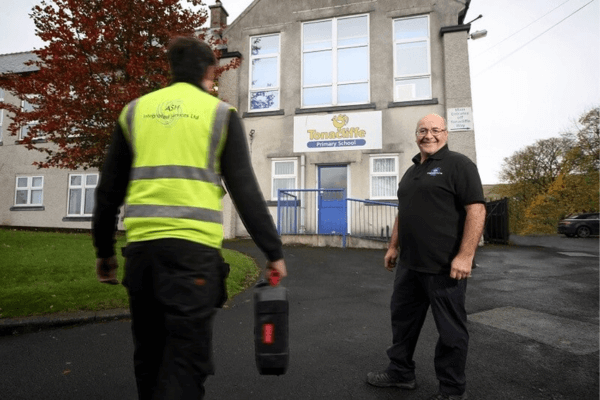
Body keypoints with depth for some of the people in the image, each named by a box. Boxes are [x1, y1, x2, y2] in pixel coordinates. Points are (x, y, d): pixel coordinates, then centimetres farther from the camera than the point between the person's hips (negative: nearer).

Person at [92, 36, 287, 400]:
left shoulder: (135, 111, 14)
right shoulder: (220, 113, 4)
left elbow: (109, 191, 14)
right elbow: (245, 191, -4)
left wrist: (104, 250, 24)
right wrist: (273, 250, 1)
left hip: (142, 245, 5)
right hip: (193, 246, -4)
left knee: (149, 354, 19)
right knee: (185, 359, 2)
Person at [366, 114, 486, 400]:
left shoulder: (458, 164, -7)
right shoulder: (412, 171, 17)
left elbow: (476, 209, -15)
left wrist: (465, 255, -21)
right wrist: (393, 246, 19)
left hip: (445, 266, -8)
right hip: (409, 264, 8)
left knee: (450, 329, 7)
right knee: (403, 318, 17)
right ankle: (400, 373, 36)